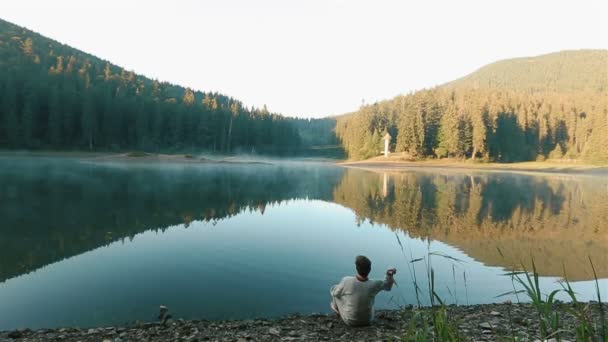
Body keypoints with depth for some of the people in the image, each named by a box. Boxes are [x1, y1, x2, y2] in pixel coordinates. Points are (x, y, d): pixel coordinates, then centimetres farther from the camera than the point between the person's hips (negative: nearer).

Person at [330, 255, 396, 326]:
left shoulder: (347, 281, -30)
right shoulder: (374, 285, -25)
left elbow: (335, 293, -9)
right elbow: (388, 286, -2)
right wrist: (390, 275, -17)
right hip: (367, 320, 2)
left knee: (334, 289, 16)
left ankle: (337, 310, 43)